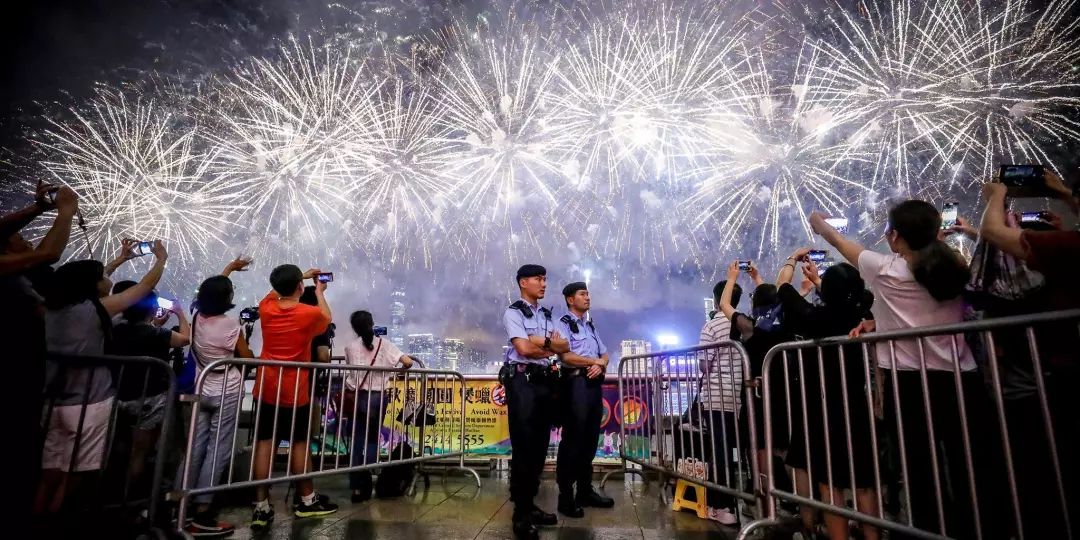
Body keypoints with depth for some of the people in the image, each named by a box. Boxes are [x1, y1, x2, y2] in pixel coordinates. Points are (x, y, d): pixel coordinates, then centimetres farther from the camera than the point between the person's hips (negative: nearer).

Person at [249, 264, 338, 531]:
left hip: (266, 388, 4)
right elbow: (327, 318, 11)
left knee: (264, 443, 6)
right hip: (295, 390, -3)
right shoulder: (310, 314, -14)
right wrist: (319, 291, 22)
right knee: (299, 443, 8)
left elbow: (277, 290, 22)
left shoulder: (266, 307, -2)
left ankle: (261, 507, 8)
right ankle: (307, 500, 21)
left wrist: (302, 275, 32)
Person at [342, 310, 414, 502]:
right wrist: (401, 370, 10)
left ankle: (357, 487, 10)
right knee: (372, 440, 14)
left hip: (356, 397, 1)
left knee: (357, 442, 9)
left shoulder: (351, 347, 0)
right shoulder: (384, 344, -3)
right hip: (377, 397, 0)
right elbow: (408, 362, -10)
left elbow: (350, 369, 3)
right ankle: (365, 485, 7)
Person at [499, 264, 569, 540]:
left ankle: (530, 505, 23)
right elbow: (524, 349, -15)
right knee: (523, 446, -4)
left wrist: (541, 341, -9)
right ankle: (521, 514, 5)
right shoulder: (513, 312, -3)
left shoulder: (547, 315, 18)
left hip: (545, 381, 7)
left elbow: (565, 347, 9)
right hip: (523, 381, -7)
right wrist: (551, 346, -1)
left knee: (540, 445, 11)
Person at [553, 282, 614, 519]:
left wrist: (600, 365, -7)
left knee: (591, 438, 11)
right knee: (573, 439, -4)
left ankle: (585, 490, 21)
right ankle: (566, 496, 4)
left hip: (594, 383, 8)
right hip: (576, 383, -8)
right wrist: (594, 361, -7)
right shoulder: (563, 323, -3)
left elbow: (604, 353, 16)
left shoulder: (590, 325, 21)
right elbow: (566, 356, -15)